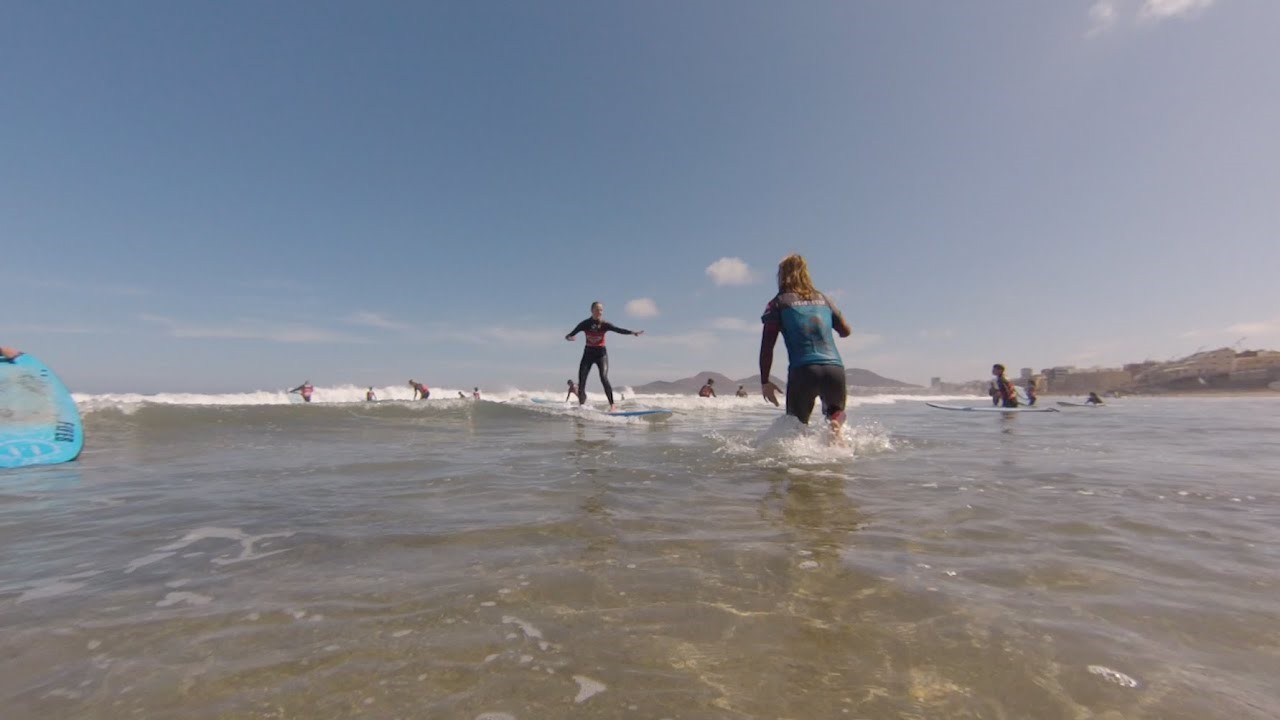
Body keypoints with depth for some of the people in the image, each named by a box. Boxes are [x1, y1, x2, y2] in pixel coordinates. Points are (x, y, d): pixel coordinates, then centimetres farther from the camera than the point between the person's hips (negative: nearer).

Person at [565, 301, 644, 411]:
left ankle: (612, 404, -16)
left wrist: (633, 332, -33)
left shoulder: (605, 324, -8)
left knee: (604, 378, -18)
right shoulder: (585, 324, -6)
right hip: (588, 353, 2)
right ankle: (581, 405, 11)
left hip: (601, 353, -2)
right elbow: (572, 333, -12)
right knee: (581, 380, -2)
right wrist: (568, 337, -36)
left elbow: (619, 330, -18)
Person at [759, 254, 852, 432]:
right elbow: (846, 331, 27)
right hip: (834, 369, 3)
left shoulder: (778, 303, 6)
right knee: (836, 411, 27)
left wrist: (764, 381, 3)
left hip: (803, 372, -2)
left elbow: (767, 346, -1)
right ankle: (836, 423, -6)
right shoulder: (823, 299, 17)